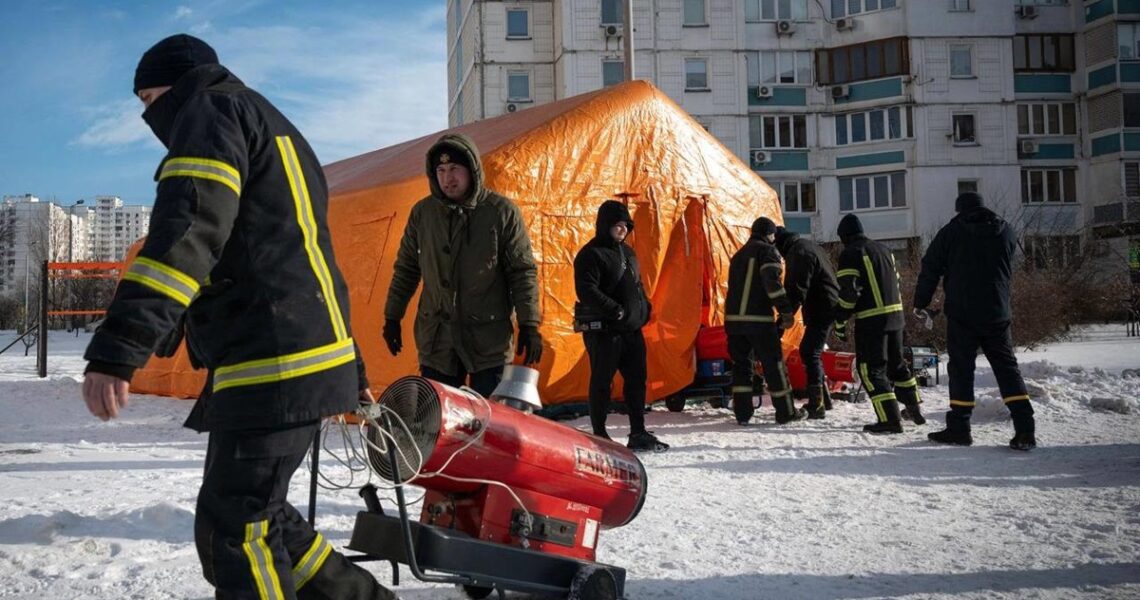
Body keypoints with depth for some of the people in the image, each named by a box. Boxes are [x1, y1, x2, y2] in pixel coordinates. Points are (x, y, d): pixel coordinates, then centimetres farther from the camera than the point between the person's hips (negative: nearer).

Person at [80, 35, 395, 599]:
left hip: (270, 365, -10)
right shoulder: (276, 132, 30)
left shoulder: (212, 110, 0)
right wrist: (351, 372, 33)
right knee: (251, 519, 17)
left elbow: (187, 230, -20)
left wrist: (116, 350, -29)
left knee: (235, 531, -6)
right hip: (311, 359, 10)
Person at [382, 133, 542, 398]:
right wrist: (392, 317, 14)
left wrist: (529, 325, -6)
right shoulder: (422, 212, 4)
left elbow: (523, 272, -3)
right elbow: (406, 269, 14)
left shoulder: (502, 211, -6)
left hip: (489, 339, -3)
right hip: (436, 339, 3)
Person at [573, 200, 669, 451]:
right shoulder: (591, 254, -10)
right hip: (603, 330, -8)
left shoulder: (627, 252, 16)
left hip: (631, 328, 8)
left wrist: (644, 309, 11)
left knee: (636, 380, 10)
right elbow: (586, 290, -20)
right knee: (602, 383, -1)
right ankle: (600, 436, 7)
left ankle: (638, 434, 17)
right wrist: (616, 311, -23)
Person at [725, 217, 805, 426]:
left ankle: (742, 413, 8)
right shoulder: (767, 251, -1)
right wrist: (786, 311, -17)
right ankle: (786, 412, 8)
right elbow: (772, 282, -16)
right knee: (774, 364, 2)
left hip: (734, 318, 7)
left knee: (741, 364, 10)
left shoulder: (739, 255, 23)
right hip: (759, 319, -7)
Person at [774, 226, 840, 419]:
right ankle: (822, 399, 24)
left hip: (822, 310, -11)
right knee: (810, 351, 17)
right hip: (827, 308, 11)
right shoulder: (806, 245, 17)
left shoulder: (799, 253, -17)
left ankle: (816, 405, -13)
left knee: (809, 353, -11)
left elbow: (796, 290, -23)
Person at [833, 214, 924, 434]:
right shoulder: (884, 250, 16)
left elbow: (848, 291, -16)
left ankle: (890, 419, -9)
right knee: (897, 363, 22)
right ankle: (914, 410, 32)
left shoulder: (850, 254, -8)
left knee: (871, 369, -3)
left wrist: (840, 321, -9)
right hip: (895, 315, 8)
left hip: (871, 319, -8)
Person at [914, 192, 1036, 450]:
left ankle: (959, 427, 4)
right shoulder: (1006, 232, 7)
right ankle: (1025, 430, -1)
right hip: (997, 313, 3)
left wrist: (921, 302, 10)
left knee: (961, 368, 4)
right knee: (1007, 368, 6)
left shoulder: (950, 233, -2)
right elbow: (1008, 271, 18)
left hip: (962, 314, -3)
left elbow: (930, 270, 0)